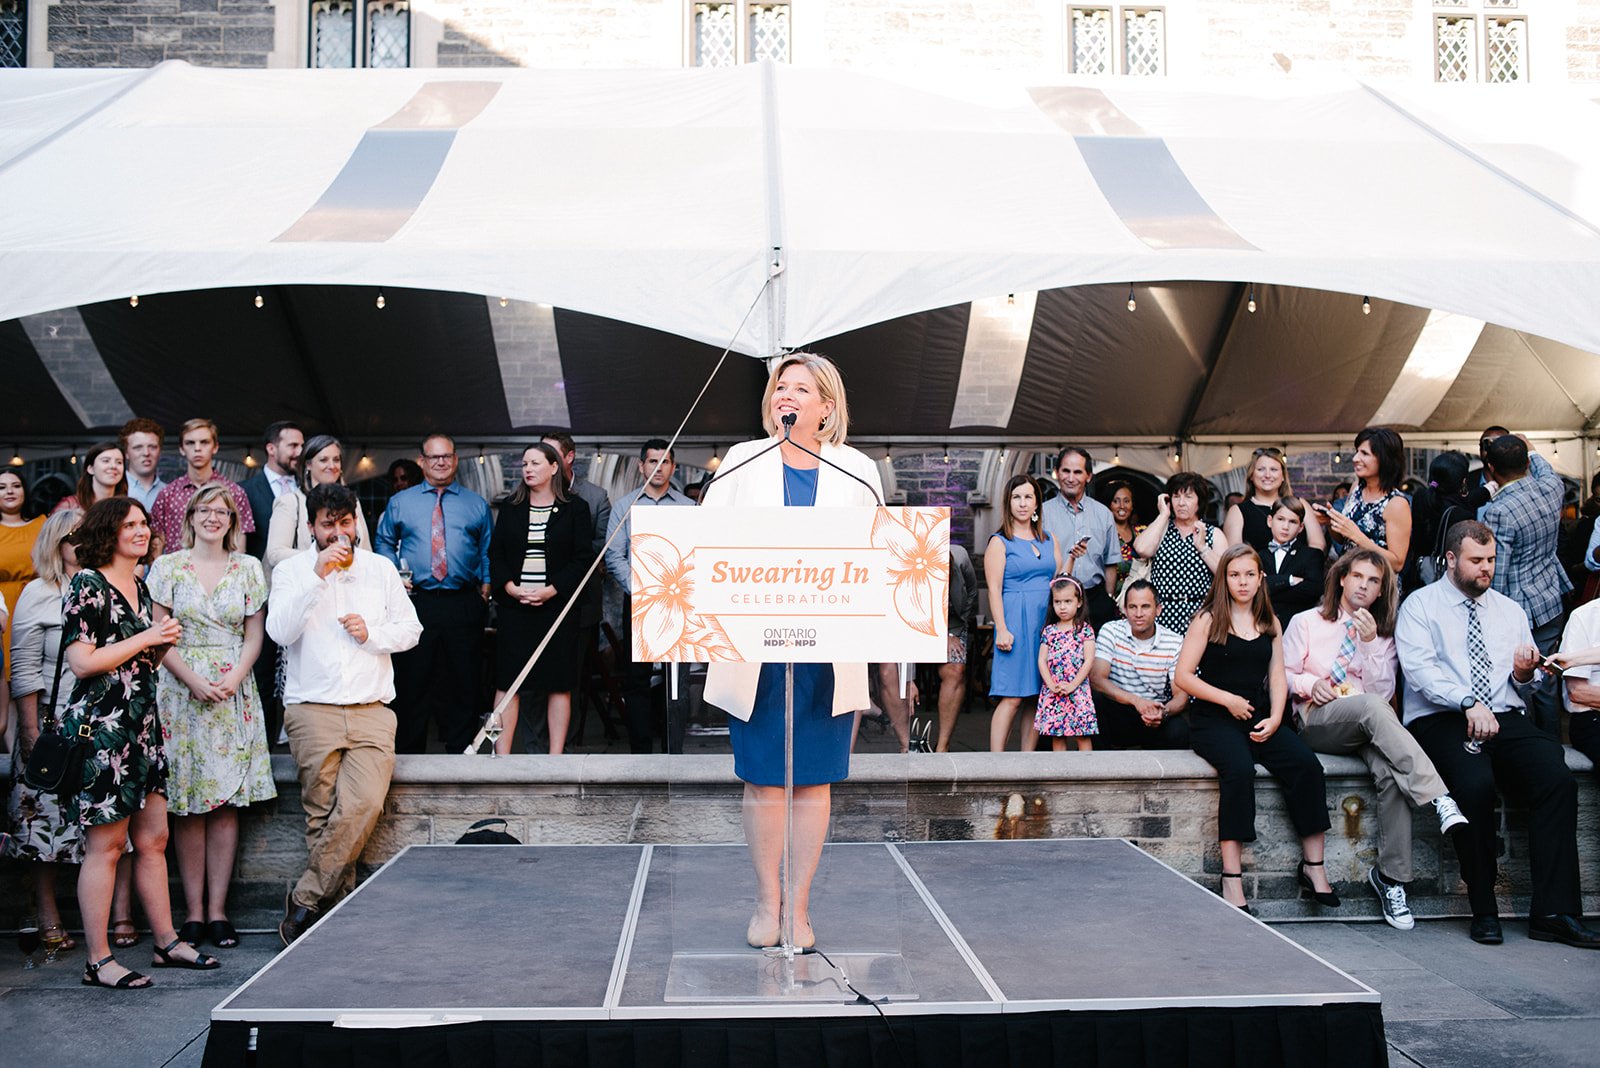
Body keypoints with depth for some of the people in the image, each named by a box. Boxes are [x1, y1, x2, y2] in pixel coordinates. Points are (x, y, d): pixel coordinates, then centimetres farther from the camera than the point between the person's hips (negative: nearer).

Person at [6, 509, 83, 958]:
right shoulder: (39, 595, 2)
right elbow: (24, 672, -2)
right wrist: (32, 733, -8)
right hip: (55, 723, -3)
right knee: (47, 815, -1)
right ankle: (48, 917, 9)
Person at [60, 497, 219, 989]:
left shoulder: (140, 587, 16)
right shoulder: (87, 585, -8)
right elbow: (82, 661, -16)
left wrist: (164, 644, 4)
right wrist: (146, 638, -13)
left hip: (142, 725, 8)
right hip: (100, 726, -8)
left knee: (153, 839, 11)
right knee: (105, 844, -3)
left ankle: (167, 943, 19)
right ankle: (98, 962, 4)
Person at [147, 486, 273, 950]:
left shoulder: (248, 568, 10)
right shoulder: (167, 567, 5)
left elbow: (255, 634, 8)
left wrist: (233, 679, -8)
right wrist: (193, 680, -11)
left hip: (234, 692, 1)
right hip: (181, 691, -1)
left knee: (226, 802, -1)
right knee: (187, 804, -2)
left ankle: (217, 910, 4)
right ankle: (194, 912, 4)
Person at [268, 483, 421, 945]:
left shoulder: (381, 568, 15)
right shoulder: (291, 570, 7)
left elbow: (410, 629, 16)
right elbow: (281, 631, -9)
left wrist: (372, 634, -4)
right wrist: (318, 575, -16)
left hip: (372, 711, 1)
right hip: (312, 709, -1)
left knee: (365, 803, -18)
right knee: (322, 815, -7)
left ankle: (304, 902, -7)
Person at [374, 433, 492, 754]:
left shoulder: (477, 505, 11)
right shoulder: (400, 502, 11)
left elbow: (488, 550, 14)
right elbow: (385, 543, 17)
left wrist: (486, 583, 0)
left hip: (463, 604, 0)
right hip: (415, 602, 0)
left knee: (462, 680, 4)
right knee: (412, 679, 2)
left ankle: (459, 749, 14)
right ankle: (408, 751, 11)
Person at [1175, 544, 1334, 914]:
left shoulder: (1270, 623, 17)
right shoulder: (1208, 620, 2)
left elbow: (1277, 677, 12)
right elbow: (1183, 677, -2)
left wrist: (1274, 718, -5)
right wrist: (1228, 699, -9)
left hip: (1258, 719, 5)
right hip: (1213, 720, -4)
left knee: (1307, 765, -22)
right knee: (1240, 769, -34)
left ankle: (1312, 866, -12)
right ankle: (1232, 879, -33)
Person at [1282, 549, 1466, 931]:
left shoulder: (1384, 635, 19)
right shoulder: (1305, 623, 15)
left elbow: (1384, 691, 6)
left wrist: (1370, 643, -5)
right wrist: (1309, 683, -9)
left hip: (1369, 727, 2)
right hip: (1317, 721, -2)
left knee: (1390, 771, -33)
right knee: (1372, 708, -37)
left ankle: (1390, 877, -28)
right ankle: (1438, 798, -45)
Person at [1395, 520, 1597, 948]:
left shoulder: (1511, 611, 22)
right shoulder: (1421, 605, 6)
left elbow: (1524, 689, 22)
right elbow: (1418, 668, -10)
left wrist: (1524, 674, -3)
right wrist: (1468, 703, -23)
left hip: (1506, 719, 4)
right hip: (1441, 720, -4)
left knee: (1557, 778, -25)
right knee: (1476, 783, -34)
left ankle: (1554, 913, -23)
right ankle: (1483, 911, -19)